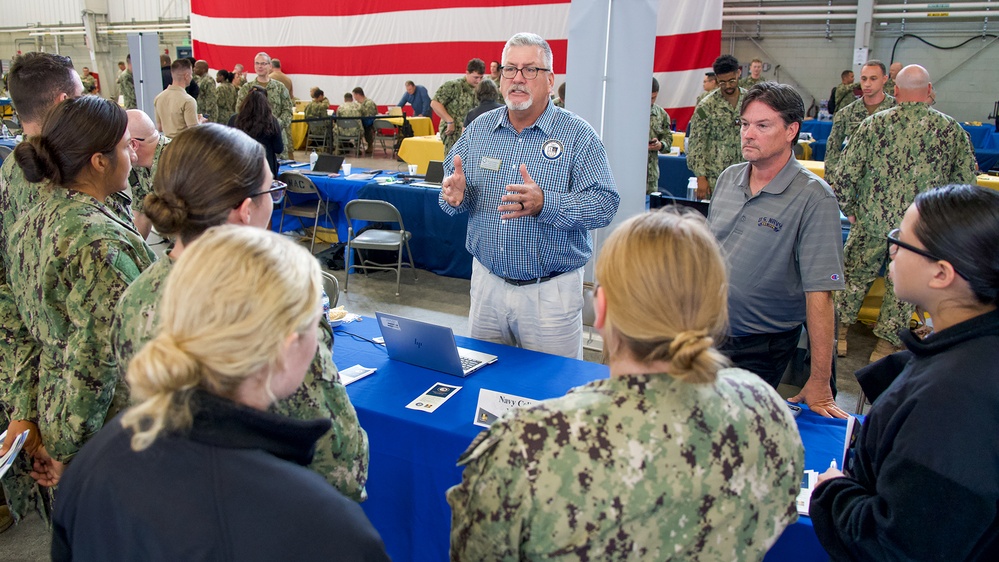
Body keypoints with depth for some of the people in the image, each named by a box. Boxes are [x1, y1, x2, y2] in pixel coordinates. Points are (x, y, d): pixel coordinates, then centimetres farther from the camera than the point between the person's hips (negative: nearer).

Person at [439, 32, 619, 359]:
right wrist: (455, 194, -14)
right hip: (487, 282, 4)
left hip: (550, 292, -4)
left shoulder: (578, 135, -8)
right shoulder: (480, 129, 6)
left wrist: (544, 204, -31)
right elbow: (452, 183, 11)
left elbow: (605, 204, -15)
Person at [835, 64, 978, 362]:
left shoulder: (874, 124, -6)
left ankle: (840, 333, 28)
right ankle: (885, 346, 24)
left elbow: (845, 174, -7)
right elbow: (966, 184, 0)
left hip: (872, 223, 0)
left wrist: (850, 210, 7)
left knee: (855, 276, 18)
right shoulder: (952, 130, -3)